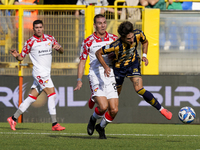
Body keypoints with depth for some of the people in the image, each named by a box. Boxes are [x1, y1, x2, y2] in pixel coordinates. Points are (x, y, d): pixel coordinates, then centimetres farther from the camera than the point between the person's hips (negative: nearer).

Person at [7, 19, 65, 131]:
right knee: (52, 94, -15)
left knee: (32, 97, 6)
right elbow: (21, 57, 2)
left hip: (46, 73, 6)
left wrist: (59, 48, -10)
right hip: (39, 72, -6)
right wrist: (16, 55, -21)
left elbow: (62, 51, 13)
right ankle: (55, 124, -14)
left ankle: (13, 119, 13)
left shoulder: (50, 39, 10)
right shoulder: (30, 42, -3)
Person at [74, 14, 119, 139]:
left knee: (114, 110, -4)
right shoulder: (88, 42, 2)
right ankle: (93, 119, 14)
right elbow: (82, 61, 8)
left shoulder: (113, 39, 8)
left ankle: (101, 127, 25)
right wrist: (79, 80, 0)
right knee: (103, 107, -21)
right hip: (96, 76, -3)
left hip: (111, 76, 3)